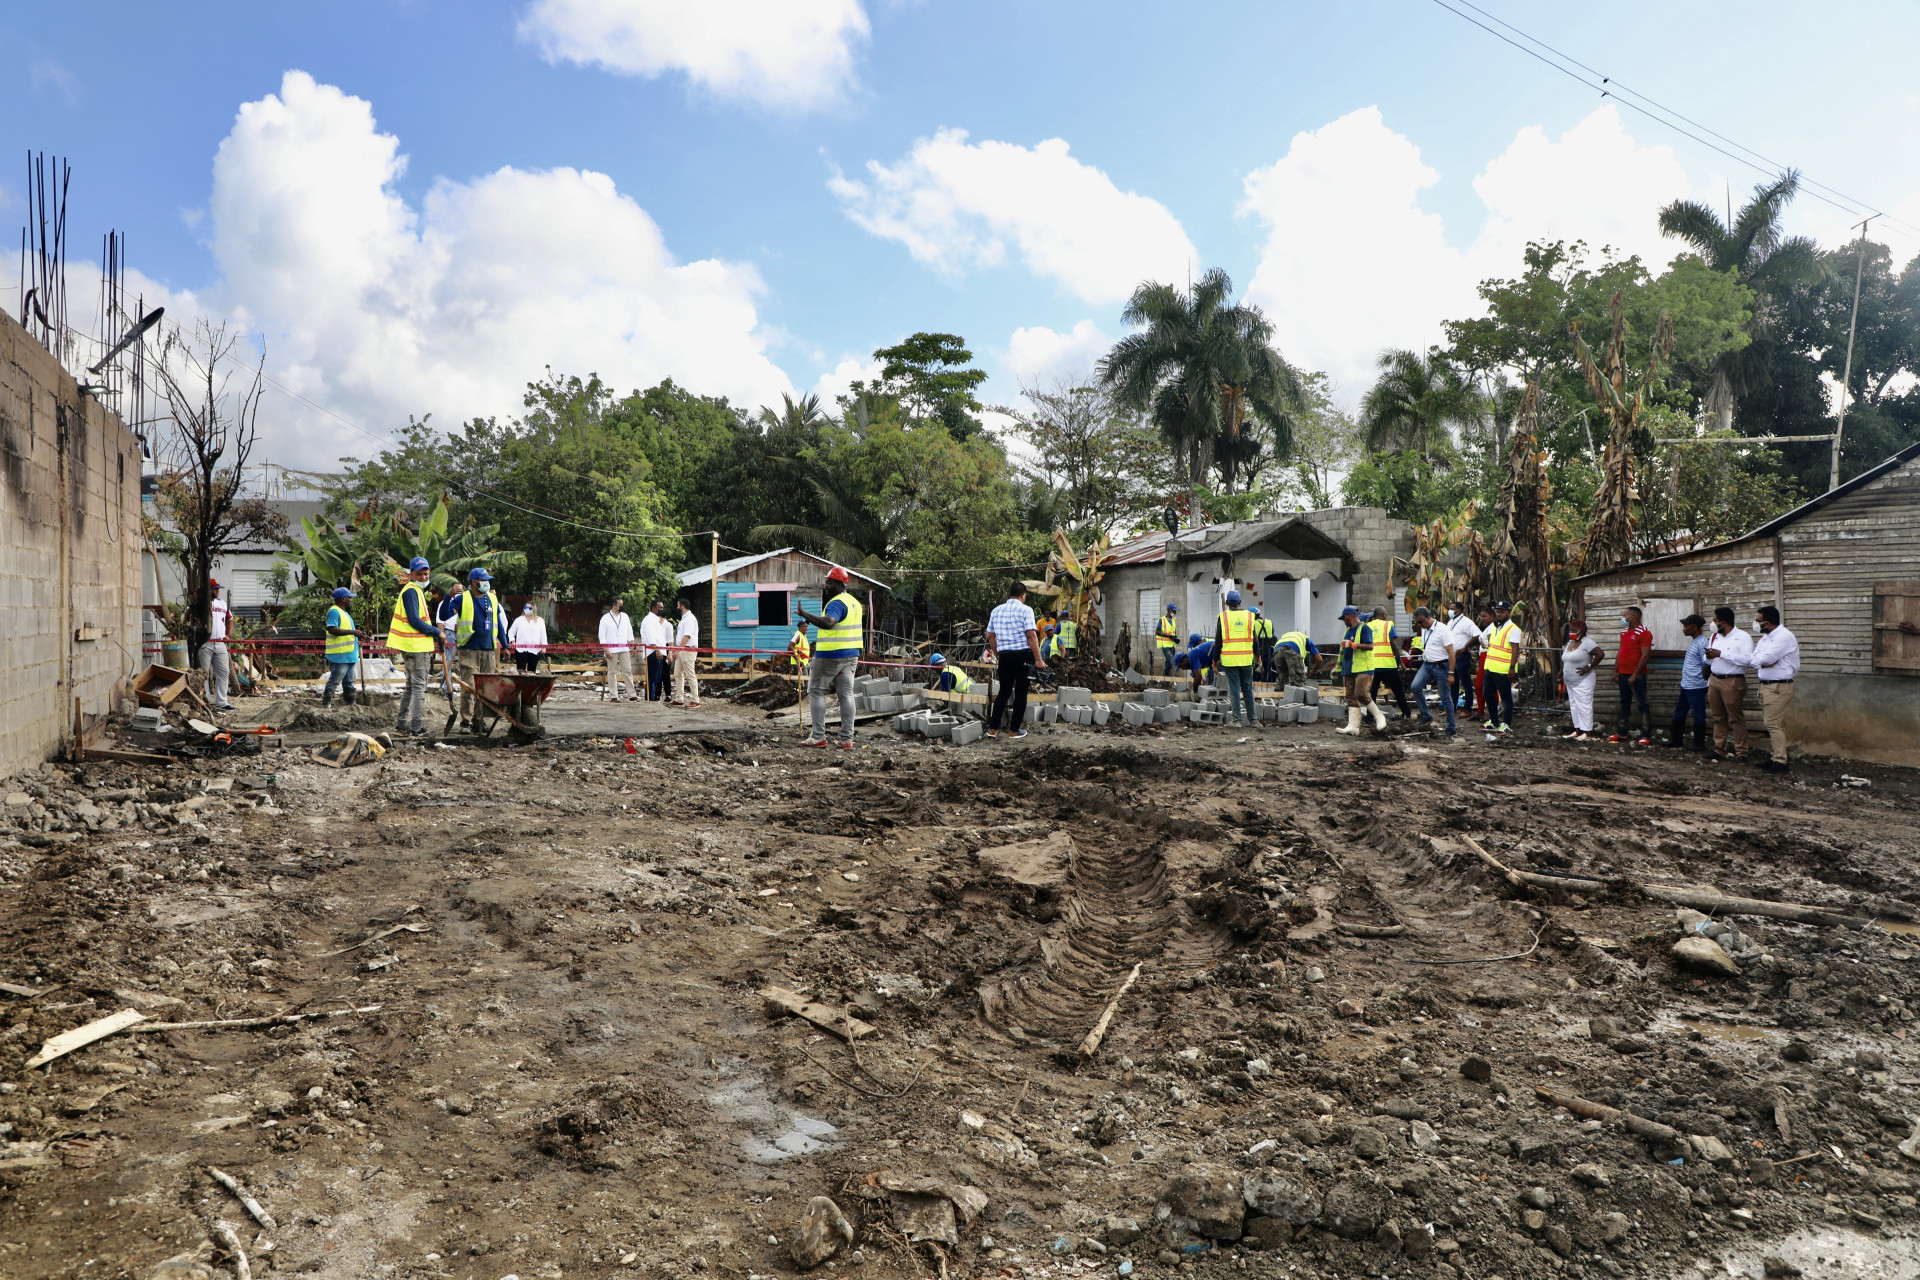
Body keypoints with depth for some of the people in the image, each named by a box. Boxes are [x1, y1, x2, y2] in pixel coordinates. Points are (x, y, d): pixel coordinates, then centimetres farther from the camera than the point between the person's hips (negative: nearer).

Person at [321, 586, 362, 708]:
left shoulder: (344, 612, 21)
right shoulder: (334, 612, -11)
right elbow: (332, 629, -24)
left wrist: (356, 640, 23)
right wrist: (352, 632, -25)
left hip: (349, 655, 10)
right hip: (339, 655, -10)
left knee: (349, 682, 13)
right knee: (334, 682, -9)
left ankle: (349, 704, 18)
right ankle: (325, 706, -6)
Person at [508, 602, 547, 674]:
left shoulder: (540, 621, 9)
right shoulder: (518, 620, 12)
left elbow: (543, 634, 7)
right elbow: (511, 631, 16)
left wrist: (543, 646, -3)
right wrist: (512, 641, 0)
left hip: (534, 651, 0)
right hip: (521, 650, 0)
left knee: (532, 670, 5)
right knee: (521, 670, -5)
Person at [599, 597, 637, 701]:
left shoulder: (625, 616, 12)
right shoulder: (605, 618, 0)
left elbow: (630, 632, 17)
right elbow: (602, 636, -3)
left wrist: (631, 647, 10)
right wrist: (606, 650, -11)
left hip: (624, 649, 3)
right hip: (611, 649, -3)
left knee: (628, 671, 0)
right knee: (612, 672, 1)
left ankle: (632, 695, 0)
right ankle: (614, 696, 5)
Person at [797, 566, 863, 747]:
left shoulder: (836, 603, -15)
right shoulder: (854, 602, 15)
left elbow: (828, 622, -34)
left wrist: (804, 614, -34)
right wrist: (825, 599, 24)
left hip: (830, 655, -8)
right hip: (851, 655, 9)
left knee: (816, 692, 2)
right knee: (846, 694, 6)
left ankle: (818, 736, -1)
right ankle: (847, 739, 4)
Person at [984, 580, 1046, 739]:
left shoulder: (996, 610, 11)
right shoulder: (1025, 610, -6)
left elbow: (990, 636, 14)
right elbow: (1031, 635, -14)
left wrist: (997, 656, 24)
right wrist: (1038, 659, -13)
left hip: (1004, 655, 4)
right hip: (1023, 654, -4)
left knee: (1004, 691, 14)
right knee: (1020, 692, 5)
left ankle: (992, 728, 10)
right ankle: (1015, 730, 7)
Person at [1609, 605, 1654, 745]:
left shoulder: (1644, 632, -12)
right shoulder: (1624, 632, 14)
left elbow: (1646, 656, -17)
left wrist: (1635, 675, -19)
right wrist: (1615, 672, 12)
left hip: (1636, 675, -8)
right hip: (1623, 674, 8)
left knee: (1642, 704, -4)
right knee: (1624, 704, 14)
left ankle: (1646, 736, -2)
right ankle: (1622, 733, 20)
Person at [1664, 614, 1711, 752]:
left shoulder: (1702, 643, -18)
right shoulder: (1693, 642, 13)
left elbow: (1707, 664, -21)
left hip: (1696, 687, -10)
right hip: (1686, 685, 10)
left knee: (1698, 715, 0)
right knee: (1679, 712, 17)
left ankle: (1699, 744, 8)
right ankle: (1676, 739, 27)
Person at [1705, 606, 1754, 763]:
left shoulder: (1743, 637, -5)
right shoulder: (1714, 637, 17)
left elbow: (1746, 660, -20)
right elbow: (1708, 661, 24)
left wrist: (1721, 654, -18)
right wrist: (1709, 656, 0)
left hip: (1733, 682, -6)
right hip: (1714, 680, 7)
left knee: (1736, 718, -4)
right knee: (1718, 718, 9)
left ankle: (1741, 752, -1)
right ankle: (1719, 749, 14)